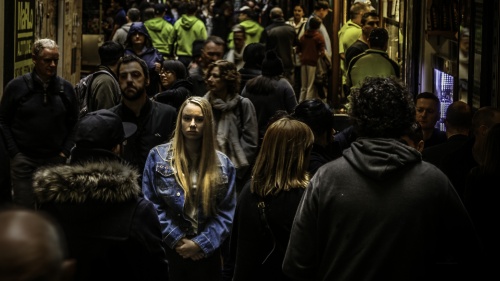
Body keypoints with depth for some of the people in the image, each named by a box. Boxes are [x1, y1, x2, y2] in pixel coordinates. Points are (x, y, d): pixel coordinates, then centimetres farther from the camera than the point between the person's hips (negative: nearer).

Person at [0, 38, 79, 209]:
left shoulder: (66, 88, 3)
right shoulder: (16, 86, -4)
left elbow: (74, 123, 10)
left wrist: (65, 152, 1)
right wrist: (14, 153, -5)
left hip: (56, 161, 2)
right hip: (24, 161, -2)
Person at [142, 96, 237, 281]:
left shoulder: (223, 164, 4)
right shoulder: (158, 156, -1)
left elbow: (226, 212, 1)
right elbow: (151, 204, -5)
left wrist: (201, 243, -11)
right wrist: (177, 239, -11)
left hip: (206, 253, 1)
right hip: (167, 248, -1)